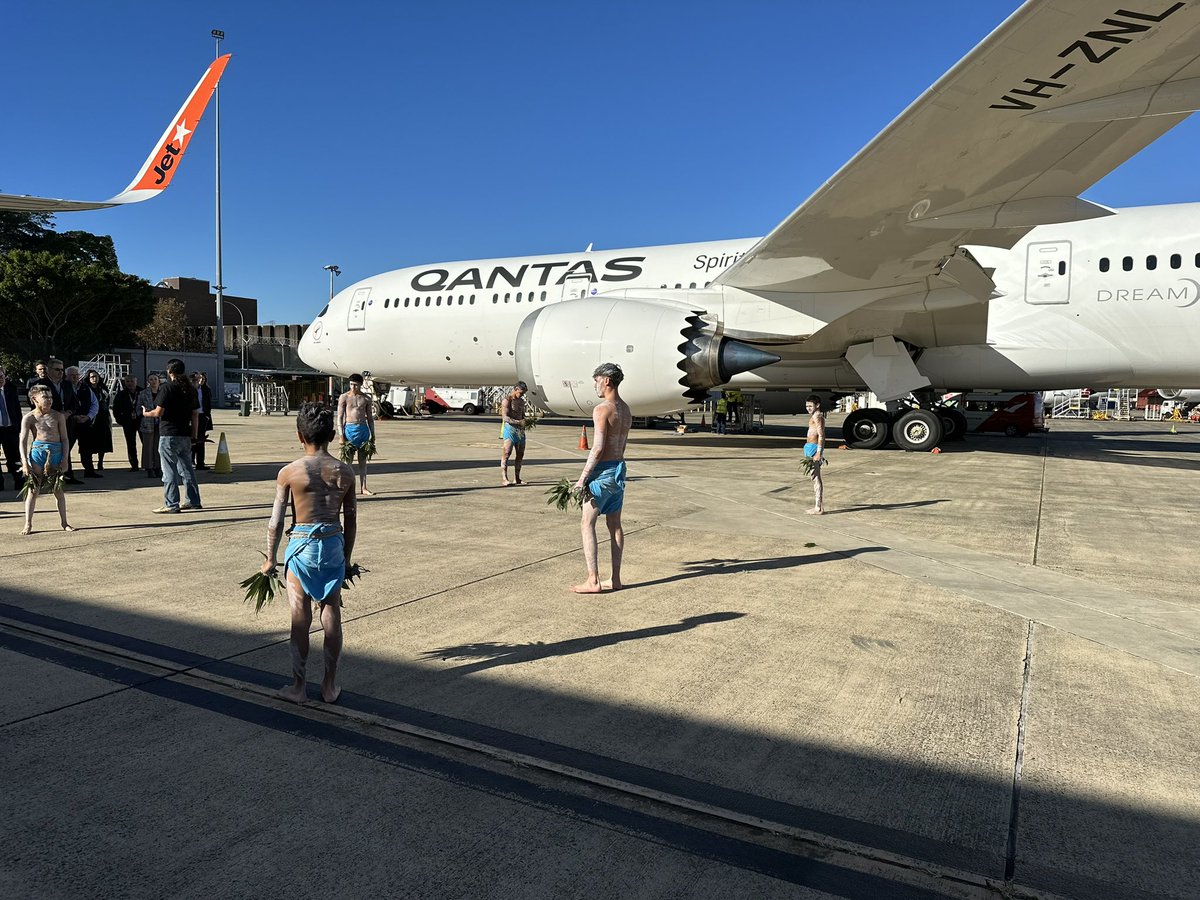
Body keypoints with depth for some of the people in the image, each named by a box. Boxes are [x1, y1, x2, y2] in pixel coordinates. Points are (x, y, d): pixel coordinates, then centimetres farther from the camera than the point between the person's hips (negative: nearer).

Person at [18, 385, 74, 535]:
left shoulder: (58, 416, 7)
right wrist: (25, 462, -9)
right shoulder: (29, 418, 2)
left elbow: (64, 439, 6)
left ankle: (64, 522, 15)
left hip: (56, 452, 1)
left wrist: (64, 458, -2)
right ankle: (28, 524, 7)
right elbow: (23, 441, -1)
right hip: (37, 451, -1)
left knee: (58, 489, 6)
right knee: (33, 489, 1)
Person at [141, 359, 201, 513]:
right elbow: (195, 415, 10)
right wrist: (193, 436, 14)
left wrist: (145, 413, 8)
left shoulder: (167, 388, -11)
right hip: (185, 435, 7)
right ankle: (194, 501, 18)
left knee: (169, 471, -2)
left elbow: (158, 412, -13)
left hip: (169, 435, -7)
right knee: (187, 468, 14)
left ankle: (171, 504, -1)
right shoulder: (190, 389, 9)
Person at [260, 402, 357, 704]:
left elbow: (276, 522, -4)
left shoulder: (289, 472, -8)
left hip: (301, 547, -2)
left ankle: (297, 686, 19)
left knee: (301, 619, 9)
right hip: (333, 545, 2)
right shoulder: (345, 472, -1)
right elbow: (351, 521, 6)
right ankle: (330, 685, 21)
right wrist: (346, 558, 17)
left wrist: (271, 558, 10)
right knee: (332, 617, 11)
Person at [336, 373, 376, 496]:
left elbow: (370, 418, 13)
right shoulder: (344, 397, -1)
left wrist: (372, 435, 8)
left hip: (363, 429, 3)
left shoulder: (366, 399, 8)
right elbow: (340, 417, -3)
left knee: (363, 459, 6)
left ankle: (363, 487, 10)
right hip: (349, 429, -3)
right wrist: (341, 435, -11)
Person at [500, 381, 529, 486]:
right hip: (510, 428, -8)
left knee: (520, 454, 7)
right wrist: (518, 422, -27)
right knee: (507, 453, -14)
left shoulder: (521, 401, 18)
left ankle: (516, 479, 15)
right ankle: (504, 479, -19)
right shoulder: (507, 400, -6)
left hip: (520, 429, 8)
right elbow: (505, 417, -16)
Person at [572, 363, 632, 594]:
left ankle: (593, 581, -5)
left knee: (587, 525, -2)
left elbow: (598, 448, -20)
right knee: (615, 525, 12)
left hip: (603, 471, -8)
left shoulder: (602, 409, -15)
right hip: (619, 469, 9)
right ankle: (615, 579, 15)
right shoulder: (626, 410, 11)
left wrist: (583, 478, -16)